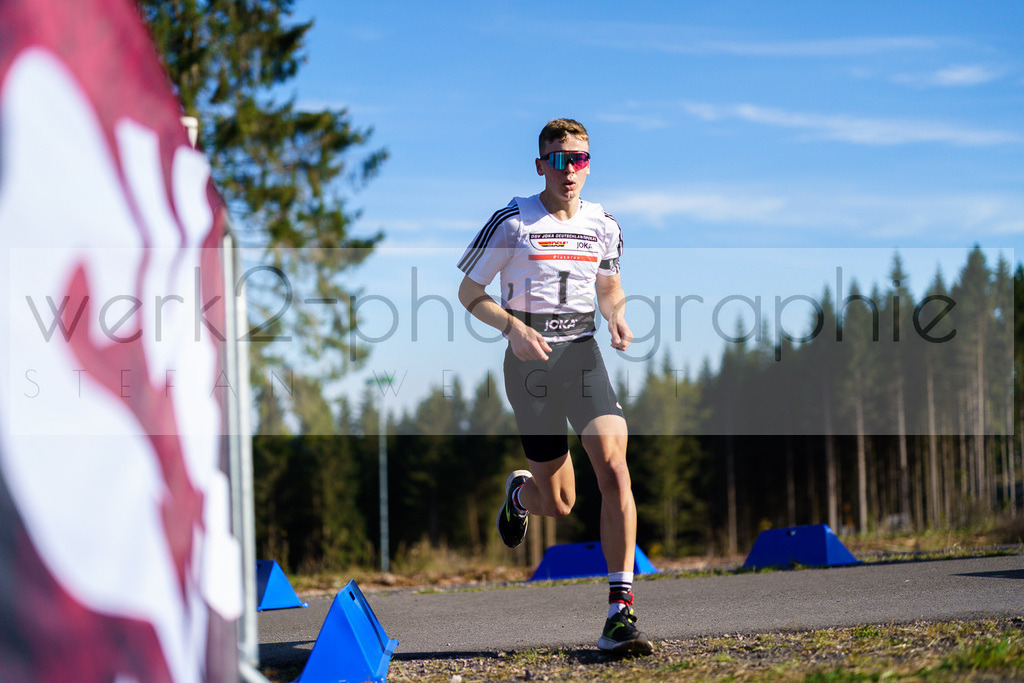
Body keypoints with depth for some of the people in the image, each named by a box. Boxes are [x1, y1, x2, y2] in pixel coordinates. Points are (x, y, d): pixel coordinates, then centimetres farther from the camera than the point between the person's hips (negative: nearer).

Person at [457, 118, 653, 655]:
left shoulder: (603, 225, 8)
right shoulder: (512, 222, -4)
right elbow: (469, 293, 2)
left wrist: (618, 318, 1)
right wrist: (513, 328, -15)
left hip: (583, 354, 2)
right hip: (530, 359, -2)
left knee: (613, 466, -20)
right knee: (559, 504, 1)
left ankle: (620, 613, -20)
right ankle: (519, 493, 43)